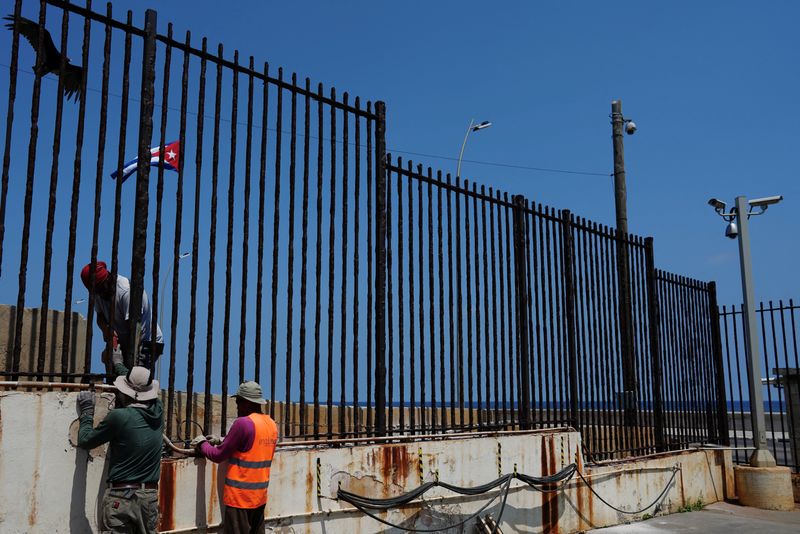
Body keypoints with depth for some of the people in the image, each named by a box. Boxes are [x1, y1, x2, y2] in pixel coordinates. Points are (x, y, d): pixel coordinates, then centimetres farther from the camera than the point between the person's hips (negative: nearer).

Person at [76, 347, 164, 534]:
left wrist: (87, 411, 15)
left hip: (121, 496, -5)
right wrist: (118, 364, 38)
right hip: (150, 497, 5)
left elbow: (85, 441, 1)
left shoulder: (119, 417, -14)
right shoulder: (157, 410, 2)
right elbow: (140, 387, 23)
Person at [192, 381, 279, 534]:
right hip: (260, 495, 7)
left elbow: (218, 456, -11)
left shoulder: (243, 423, -17)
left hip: (240, 496, -7)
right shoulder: (271, 424, 6)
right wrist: (220, 442, 17)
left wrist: (202, 443, 6)